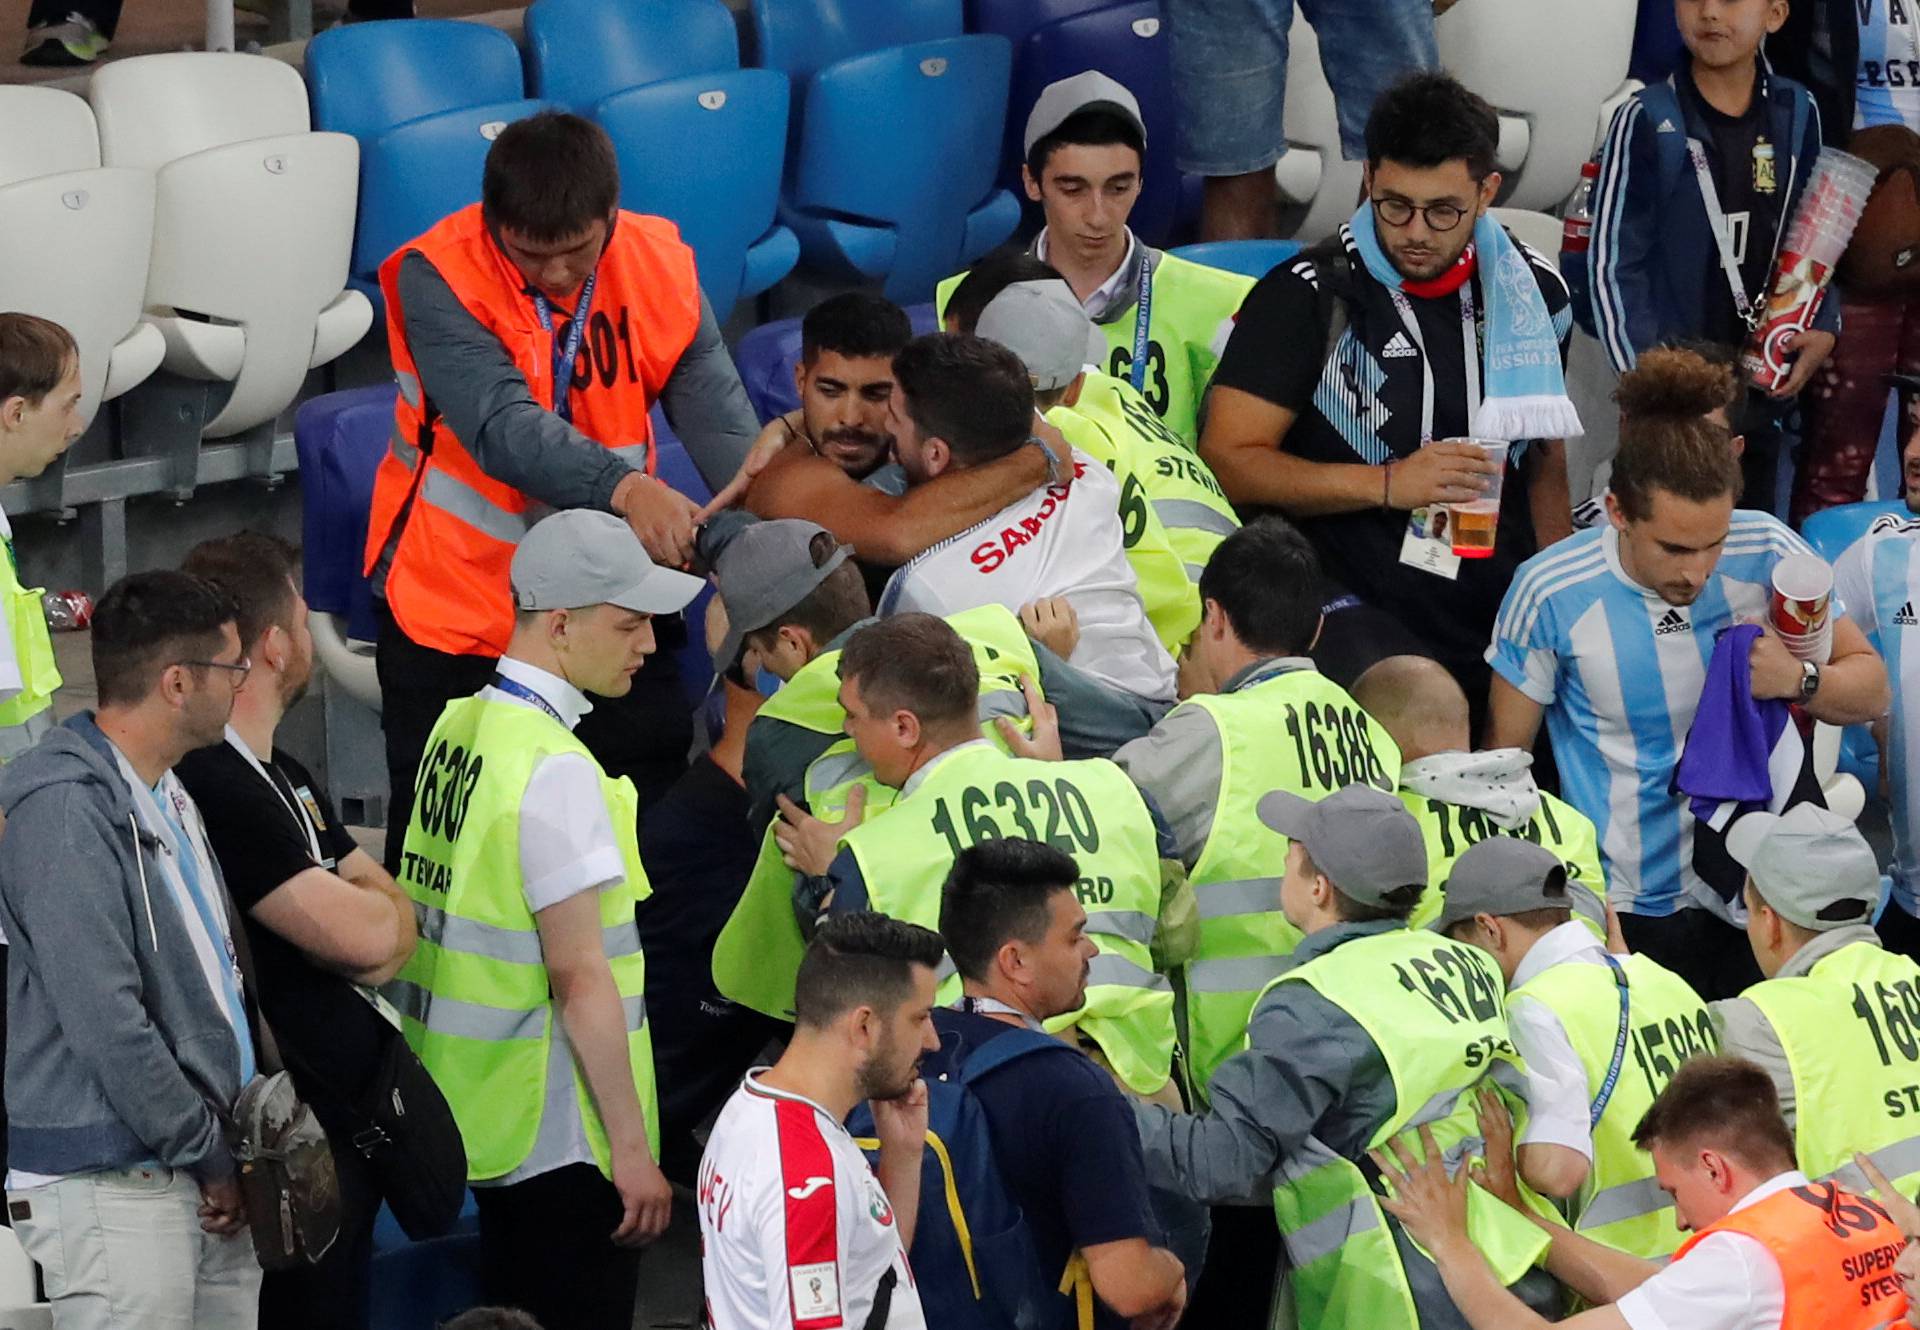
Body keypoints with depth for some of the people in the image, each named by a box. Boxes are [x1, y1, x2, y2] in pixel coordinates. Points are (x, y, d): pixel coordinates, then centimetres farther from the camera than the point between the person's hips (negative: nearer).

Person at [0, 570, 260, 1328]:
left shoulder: (169, 801, 16)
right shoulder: (65, 810, -15)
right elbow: (106, 1022, -19)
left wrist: (231, 1152, 12)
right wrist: (210, 1156, -12)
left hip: (200, 1181, 9)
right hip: (110, 1188, -9)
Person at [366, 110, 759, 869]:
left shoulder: (659, 266, -9)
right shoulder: (437, 278, -21)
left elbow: (719, 419, -15)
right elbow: (503, 428, -34)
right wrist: (623, 487, -50)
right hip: (458, 596, -3)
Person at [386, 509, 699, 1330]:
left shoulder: (457, 730, 7)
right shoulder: (556, 769, -19)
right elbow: (579, 975, -20)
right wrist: (633, 1147, -16)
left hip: (482, 1122, 9)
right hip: (562, 1139, -9)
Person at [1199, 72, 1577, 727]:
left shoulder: (1532, 294, 11)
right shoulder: (1307, 297, -4)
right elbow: (1229, 459, -10)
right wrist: (1389, 484, -17)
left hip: (1507, 606, 5)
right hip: (1361, 610, -5)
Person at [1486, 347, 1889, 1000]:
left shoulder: (1766, 553, -8)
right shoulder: (1551, 592, -13)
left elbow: (1871, 689, 3)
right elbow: (1503, 758, -1)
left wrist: (1797, 679, -17)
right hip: (1625, 916, -2)